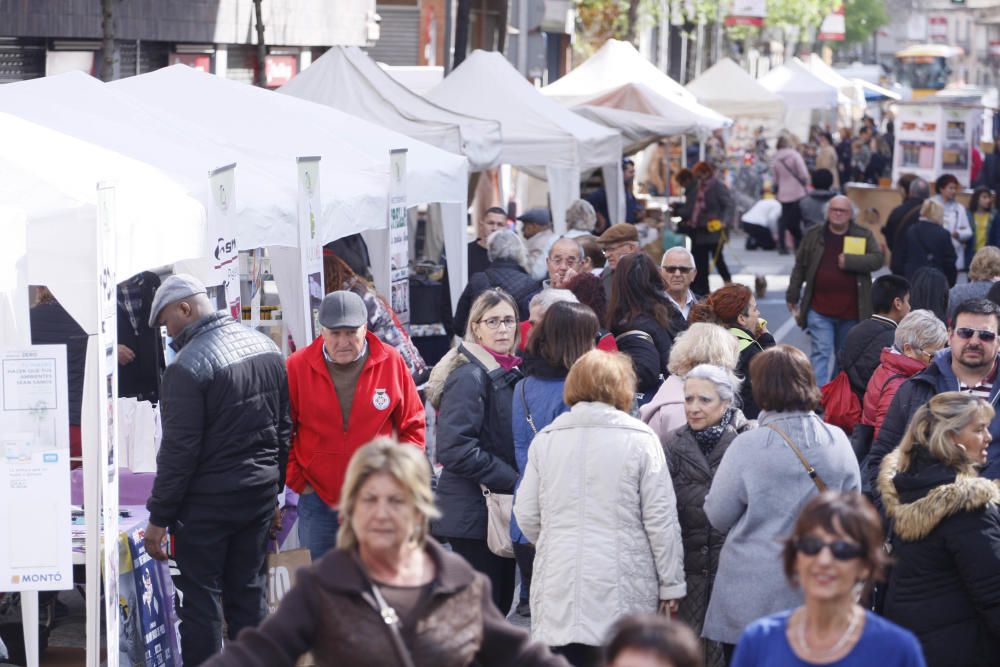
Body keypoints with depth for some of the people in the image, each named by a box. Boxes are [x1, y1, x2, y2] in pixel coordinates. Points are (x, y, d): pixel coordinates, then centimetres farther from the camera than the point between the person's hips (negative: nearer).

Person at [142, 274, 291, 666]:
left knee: (201, 598, 1)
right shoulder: (266, 347, 7)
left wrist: (159, 517, -11)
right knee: (248, 592, 14)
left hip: (207, 501, -7)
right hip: (260, 493, 7)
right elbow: (284, 428, 14)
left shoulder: (189, 366, -18)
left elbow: (179, 451, -18)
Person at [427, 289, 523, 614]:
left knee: (500, 605, 12)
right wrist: (513, 481, -19)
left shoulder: (510, 373, 15)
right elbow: (455, 448, -22)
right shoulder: (469, 376, -13)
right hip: (475, 511, -9)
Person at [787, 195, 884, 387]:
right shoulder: (813, 235, 6)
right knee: (820, 353, -11)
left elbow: (877, 260, -10)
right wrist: (792, 297, 11)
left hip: (851, 311, 1)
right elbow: (800, 268, 11)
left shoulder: (864, 235, 4)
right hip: (820, 309, -1)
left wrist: (848, 261, -19)